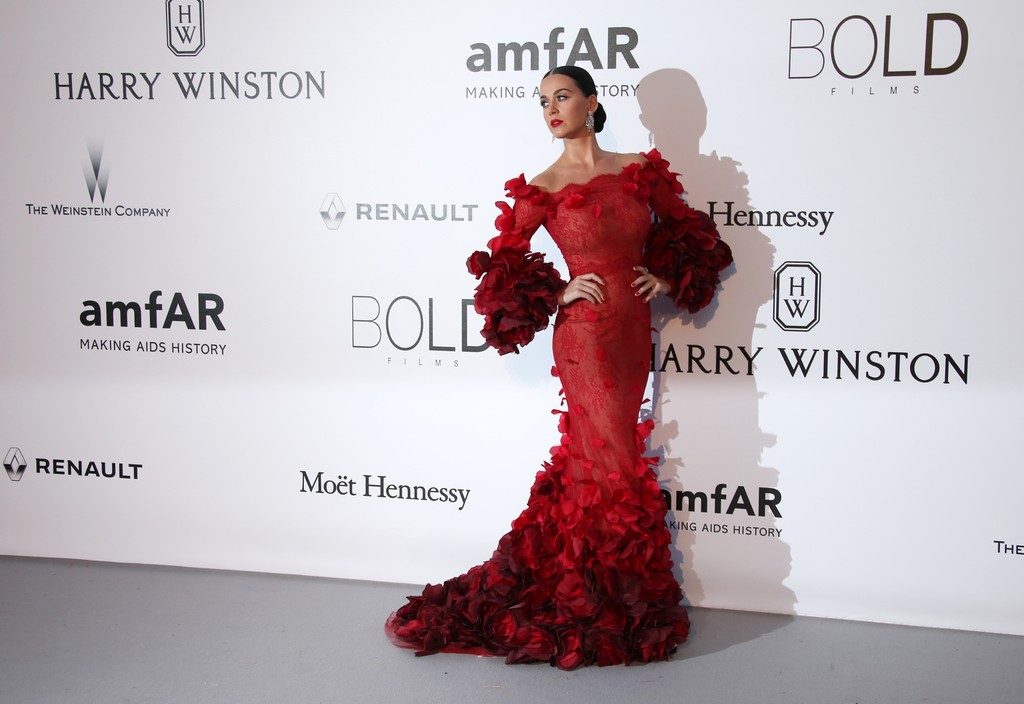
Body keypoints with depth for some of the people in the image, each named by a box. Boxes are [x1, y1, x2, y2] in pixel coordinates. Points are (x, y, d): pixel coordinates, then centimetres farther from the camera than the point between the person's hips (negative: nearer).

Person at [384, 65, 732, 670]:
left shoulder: (641, 170, 6)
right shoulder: (540, 189, -3)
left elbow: (685, 228, 18)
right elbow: (502, 267, 0)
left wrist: (667, 277, 4)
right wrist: (558, 293, -10)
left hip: (634, 330, 4)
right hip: (585, 333, -4)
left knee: (589, 457, 12)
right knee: (614, 462, -1)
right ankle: (624, 604, 13)